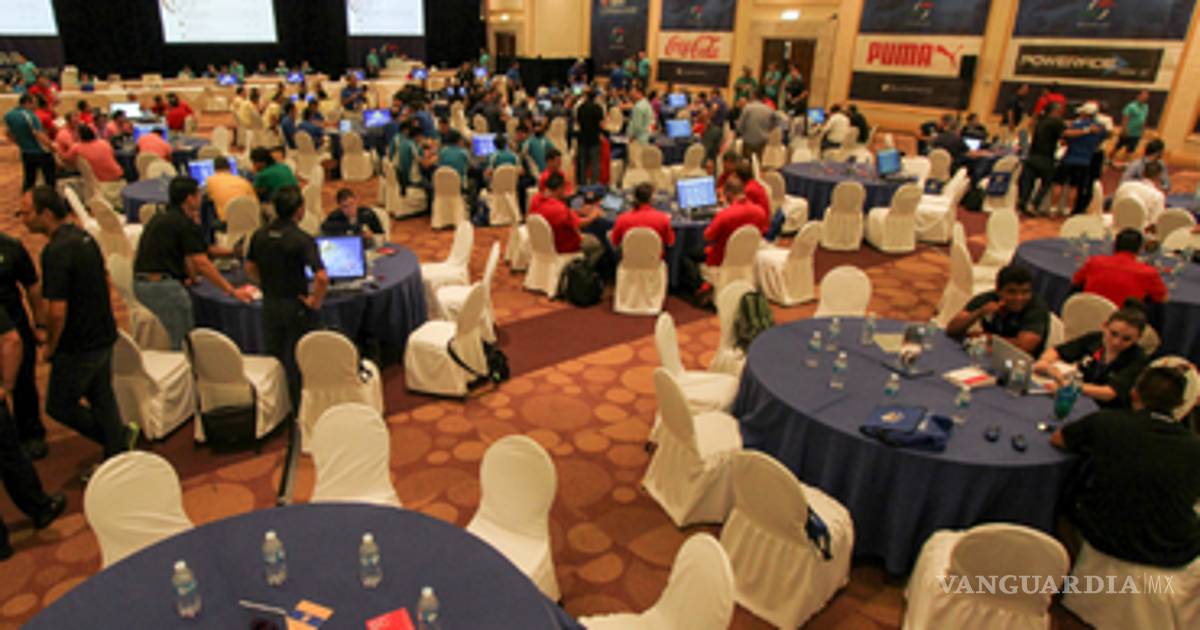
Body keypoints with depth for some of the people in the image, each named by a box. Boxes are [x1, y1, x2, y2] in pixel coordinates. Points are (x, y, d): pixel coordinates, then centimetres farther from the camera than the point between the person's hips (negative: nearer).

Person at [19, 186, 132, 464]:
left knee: (59, 405, 11)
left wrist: (51, 345, -10)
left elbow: (58, 310, -25)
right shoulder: (84, 237, 4)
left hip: (77, 347, -9)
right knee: (102, 399, 17)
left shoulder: (56, 250, -23)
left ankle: (120, 436, 15)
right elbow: (105, 280, 17)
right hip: (103, 337, 9)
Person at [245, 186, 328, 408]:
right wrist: (316, 302, -16)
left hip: (269, 305, 6)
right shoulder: (302, 239, -20)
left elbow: (250, 268, 12)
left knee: (273, 361, 18)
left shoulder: (259, 235, 0)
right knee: (297, 364, 8)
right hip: (296, 308, -5)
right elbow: (321, 277, -29)